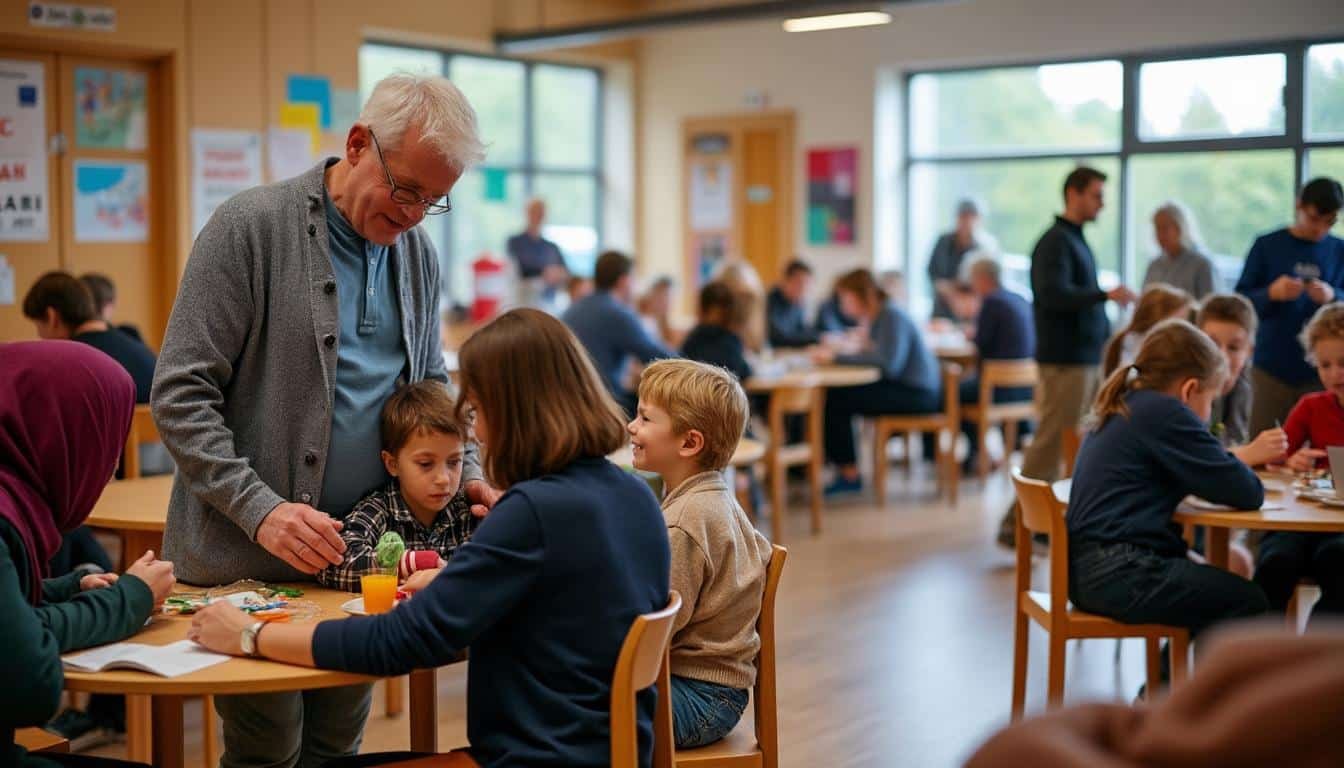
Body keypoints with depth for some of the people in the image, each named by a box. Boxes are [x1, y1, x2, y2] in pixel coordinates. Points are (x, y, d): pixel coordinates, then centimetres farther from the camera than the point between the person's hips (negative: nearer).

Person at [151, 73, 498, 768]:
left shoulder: (418, 253, 7)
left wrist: (465, 474, 1)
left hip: (363, 554, 5)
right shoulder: (250, 227, -11)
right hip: (250, 558, -5)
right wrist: (259, 509, -23)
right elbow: (180, 395, -13)